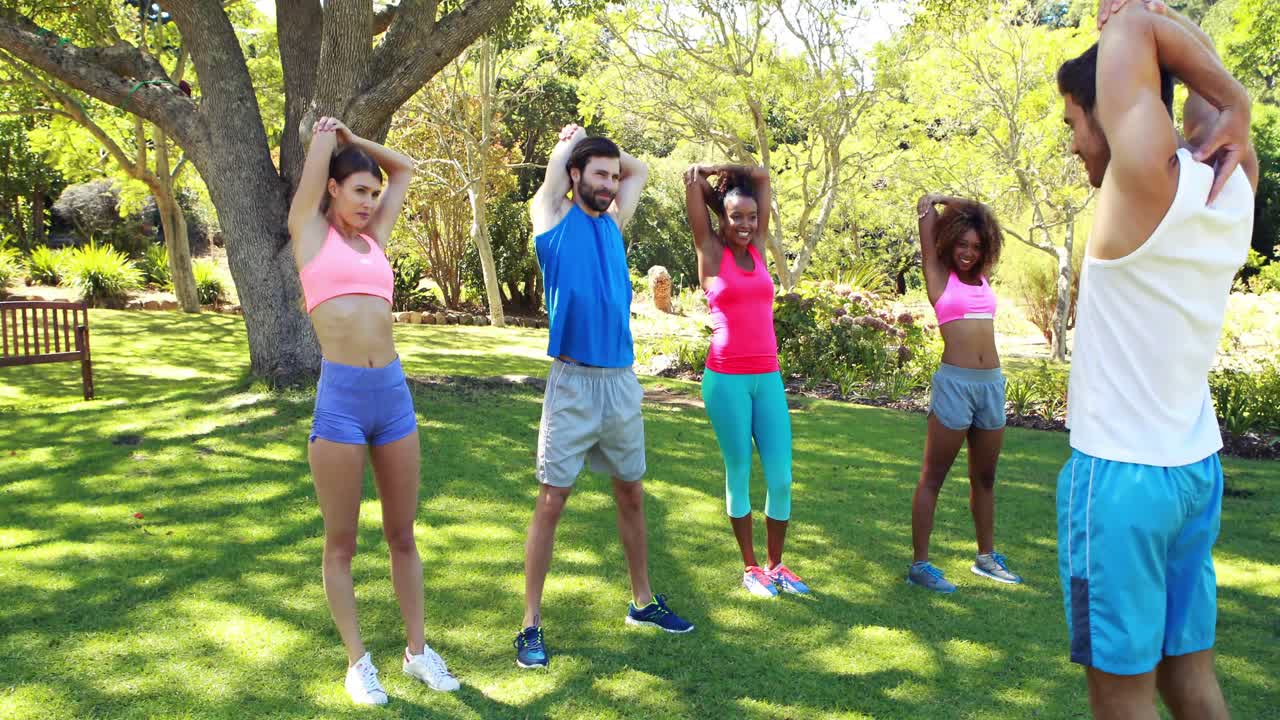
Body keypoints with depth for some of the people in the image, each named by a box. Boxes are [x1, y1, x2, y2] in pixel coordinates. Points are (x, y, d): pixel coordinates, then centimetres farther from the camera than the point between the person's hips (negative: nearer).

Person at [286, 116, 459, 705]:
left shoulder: (375, 237, 15)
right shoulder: (310, 231, 4)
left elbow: (404, 167, 25)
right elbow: (321, 152, 4)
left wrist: (350, 137, 28)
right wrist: (327, 134, 24)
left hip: (394, 392, 5)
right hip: (339, 397, -4)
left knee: (403, 535, 13)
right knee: (341, 543, 7)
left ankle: (417, 650, 25)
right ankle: (358, 662, 19)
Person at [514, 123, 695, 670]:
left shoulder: (613, 221, 14)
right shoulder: (552, 217, 1)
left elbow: (640, 170, 26)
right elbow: (559, 159, -4)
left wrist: (611, 158, 20)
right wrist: (571, 141, 14)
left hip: (623, 380, 6)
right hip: (573, 380, -6)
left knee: (631, 494, 15)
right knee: (552, 501, -2)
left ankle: (643, 601, 30)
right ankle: (531, 623, 7)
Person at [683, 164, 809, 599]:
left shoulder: (758, 249, 12)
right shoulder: (711, 252, 0)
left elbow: (762, 178, 17)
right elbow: (692, 177, -3)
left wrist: (730, 172, 17)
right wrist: (706, 179, 12)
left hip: (768, 377, 4)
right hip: (726, 378, -4)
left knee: (781, 477, 4)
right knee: (739, 472, 6)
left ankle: (775, 565, 20)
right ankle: (750, 568, 19)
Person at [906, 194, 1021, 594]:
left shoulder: (983, 277, 13)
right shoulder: (938, 274, -1)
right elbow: (926, 206, -1)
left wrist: (971, 211, 17)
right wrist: (938, 203, 15)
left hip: (992, 383, 6)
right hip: (955, 382, -6)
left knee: (984, 477, 16)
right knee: (933, 477, -1)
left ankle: (986, 557, 28)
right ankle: (919, 564, 4)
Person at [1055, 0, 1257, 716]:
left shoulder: (1147, 181, -19)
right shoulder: (1234, 189, 3)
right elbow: (1205, 71, 19)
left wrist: (1233, 104, -4)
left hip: (1121, 474, -8)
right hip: (1197, 467, 8)